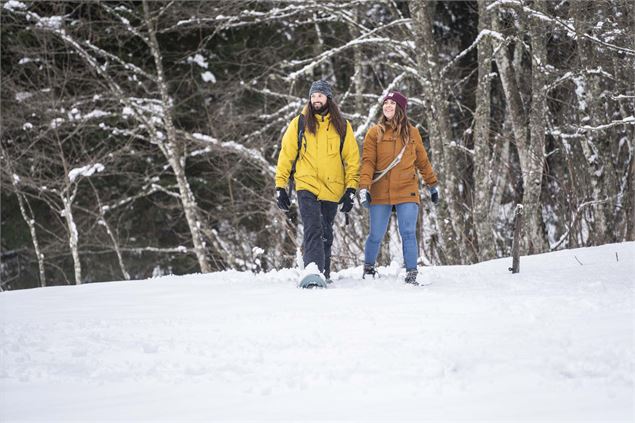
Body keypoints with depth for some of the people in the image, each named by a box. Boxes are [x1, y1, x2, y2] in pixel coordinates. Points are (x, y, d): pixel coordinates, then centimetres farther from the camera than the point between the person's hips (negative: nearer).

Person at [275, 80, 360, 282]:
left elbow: (352, 158, 7)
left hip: (332, 189, 2)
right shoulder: (299, 124, 3)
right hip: (307, 187, -2)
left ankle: (324, 275, 23)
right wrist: (280, 186, 0)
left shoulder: (342, 126, 6)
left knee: (326, 235, 12)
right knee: (313, 231, -18)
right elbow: (286, 156, 5)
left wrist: (351, 189, 0)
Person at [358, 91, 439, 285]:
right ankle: (368, 269, 27)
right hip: (380, 194, 0)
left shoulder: (412, 133, 9)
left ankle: (411, 275, -6)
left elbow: (422, 161, 18)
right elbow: (368, 162, -3)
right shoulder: (375, 133, 4)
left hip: (407, 192, 1)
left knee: (408, 234, -9)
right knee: (376, 236, 5)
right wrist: (364, 187, -15)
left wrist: (433, 185, 22)